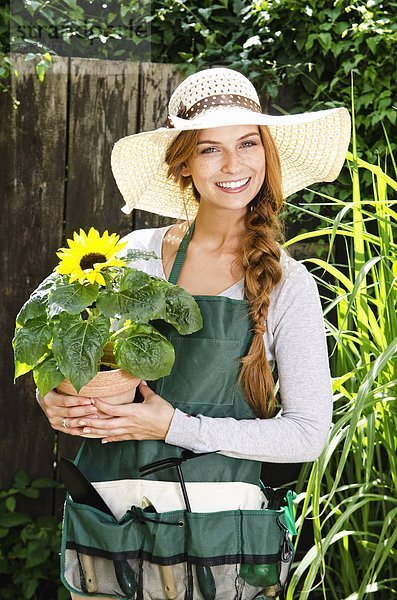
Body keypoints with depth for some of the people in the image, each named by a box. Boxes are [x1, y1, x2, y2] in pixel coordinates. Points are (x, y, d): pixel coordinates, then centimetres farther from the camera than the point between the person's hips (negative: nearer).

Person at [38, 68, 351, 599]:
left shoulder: (287, 284, -5)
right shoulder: (137, 253, 1)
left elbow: (308, 432, -8)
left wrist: (176, 426, -16)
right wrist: (57, 402, -8)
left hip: (214, 534, -2)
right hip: (104, 520, 2)